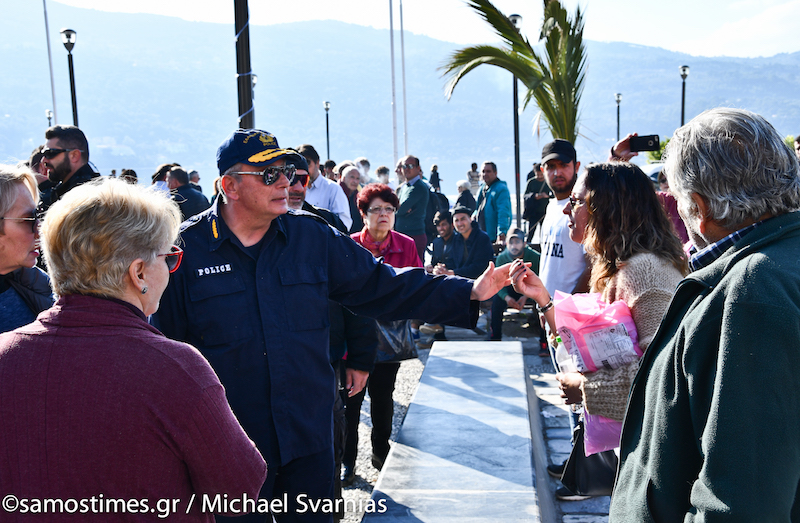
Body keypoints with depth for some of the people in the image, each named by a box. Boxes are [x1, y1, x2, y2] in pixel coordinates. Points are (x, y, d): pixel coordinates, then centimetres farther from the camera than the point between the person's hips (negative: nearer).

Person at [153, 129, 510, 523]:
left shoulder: (312, 236, 2)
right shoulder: (186, 250, -7)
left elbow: (382, 287, 4)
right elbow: (162, 346, -2)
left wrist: (470, 292, -3)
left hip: (309, 442, 3)